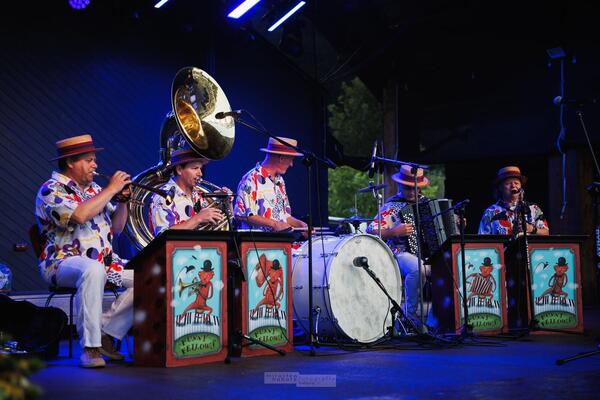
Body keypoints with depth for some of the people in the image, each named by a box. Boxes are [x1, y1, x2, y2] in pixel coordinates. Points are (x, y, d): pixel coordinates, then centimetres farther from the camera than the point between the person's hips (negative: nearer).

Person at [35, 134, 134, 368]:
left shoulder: (94, 190, 18)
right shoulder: (51, 190, -6)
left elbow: (116, 228, 19)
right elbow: (79, 216, -26)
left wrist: (123, 199, 3)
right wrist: (111, 189, -16)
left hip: (105, 262, 8)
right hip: (64, 263, -7)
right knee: (93, 270, -42)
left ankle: (105, 334, -5)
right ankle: (90, 347, -33)